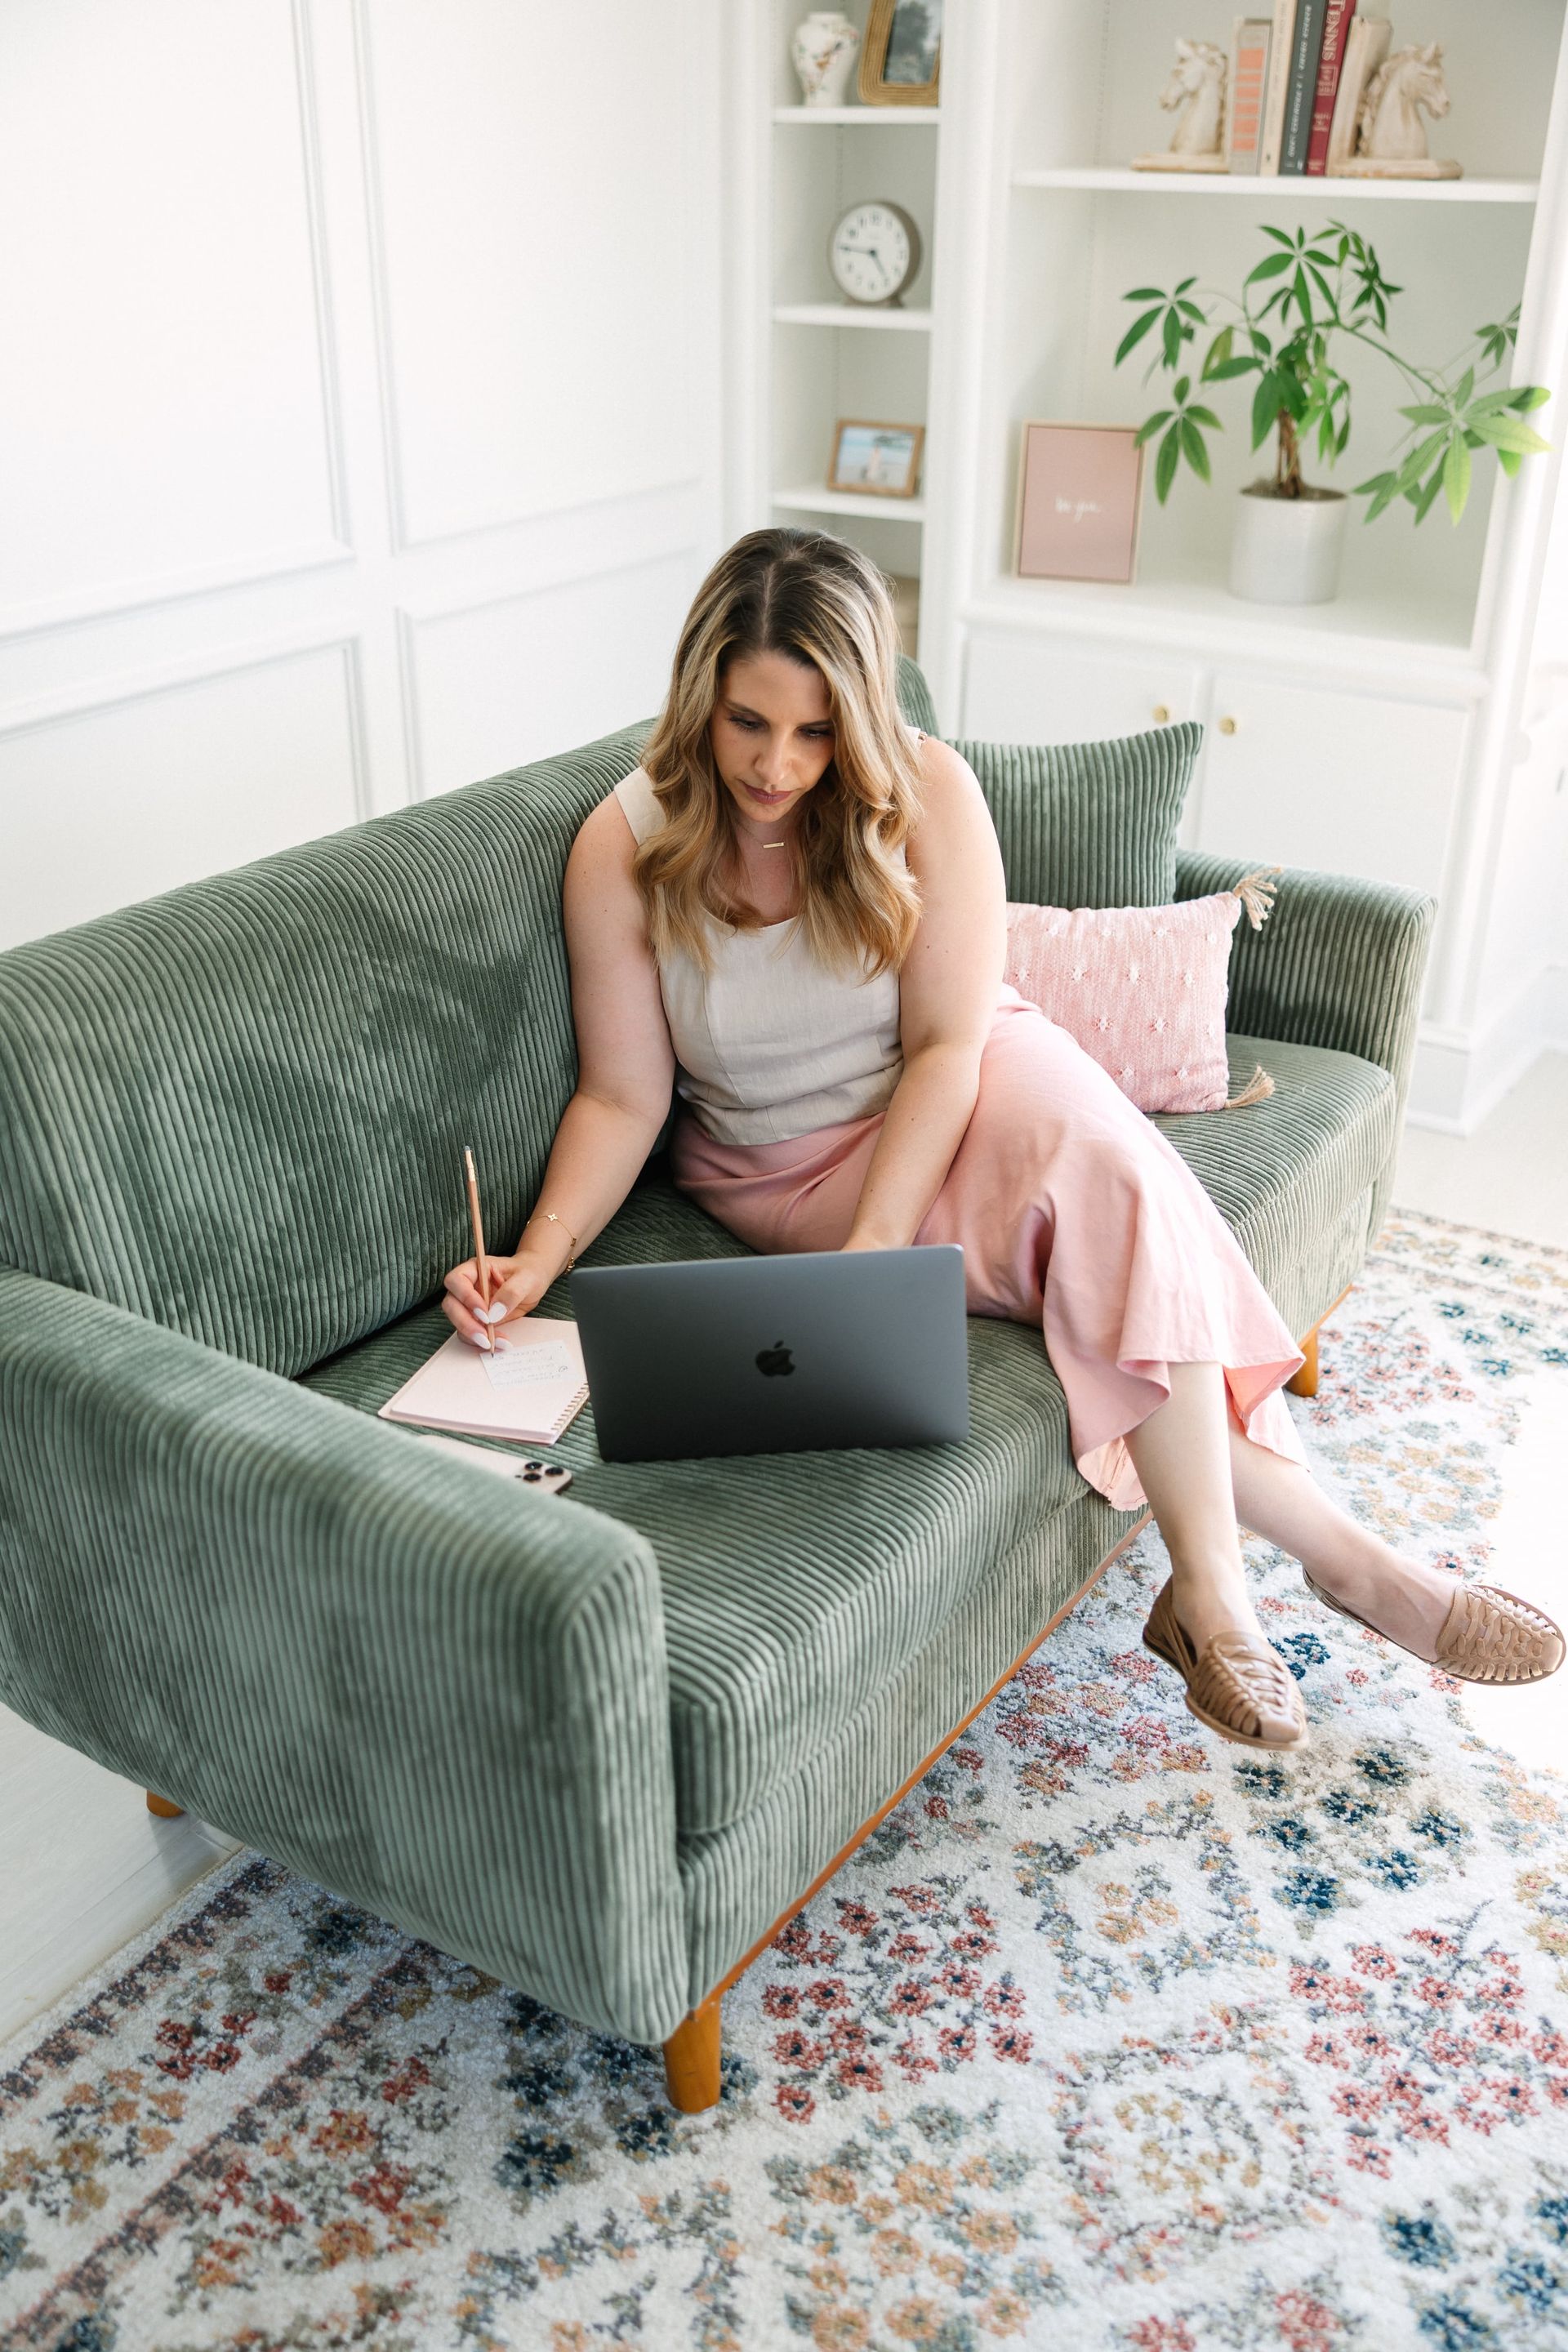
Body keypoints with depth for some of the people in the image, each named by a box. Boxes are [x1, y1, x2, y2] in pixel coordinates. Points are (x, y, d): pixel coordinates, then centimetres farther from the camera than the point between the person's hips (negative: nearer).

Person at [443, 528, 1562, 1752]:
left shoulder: (924, 792, -14)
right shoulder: (625, 847, -13)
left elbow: (948, 1042, -18)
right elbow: (624, 1099, -10)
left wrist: (873, 1244, -30)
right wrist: (539, 1256, -26)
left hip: (960, 1104, 2)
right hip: (787, 1168, -1)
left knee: (1091, 1142, -34)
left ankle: (1212, 1593, -26)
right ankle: (1336, 1551, -18)